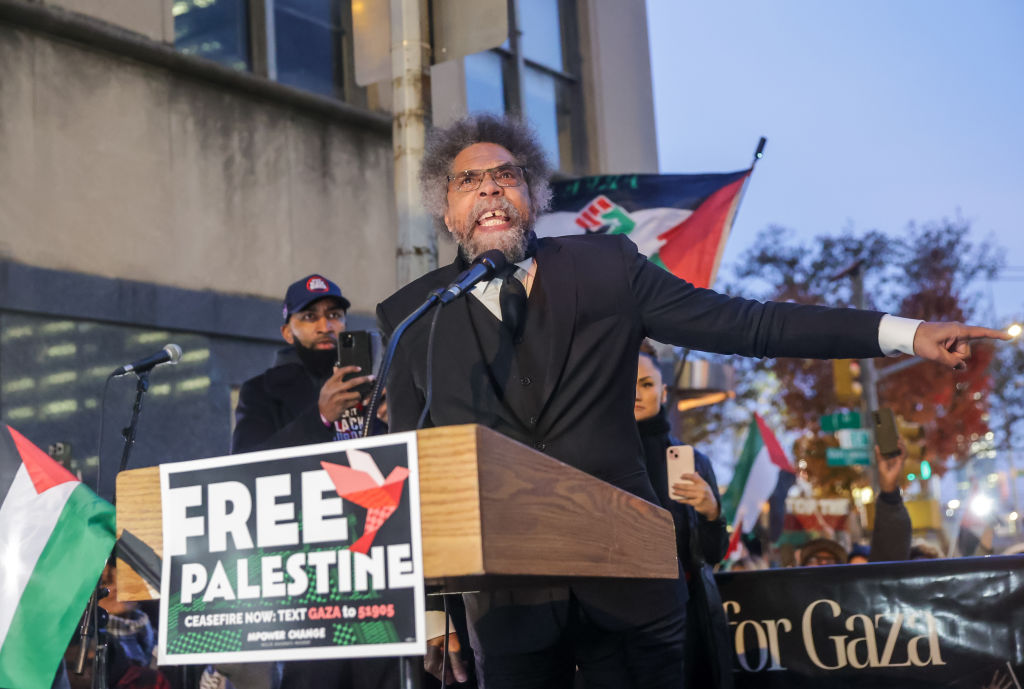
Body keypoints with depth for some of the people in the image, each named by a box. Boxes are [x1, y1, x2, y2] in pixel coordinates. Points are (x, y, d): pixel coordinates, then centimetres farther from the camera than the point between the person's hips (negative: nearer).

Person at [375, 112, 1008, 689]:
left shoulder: (604, 267, 2)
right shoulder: (411, 316, 2)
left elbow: (742, 324, 1)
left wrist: (904, 333, -4)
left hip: (626, 581, 0)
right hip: (507, 595, 0)